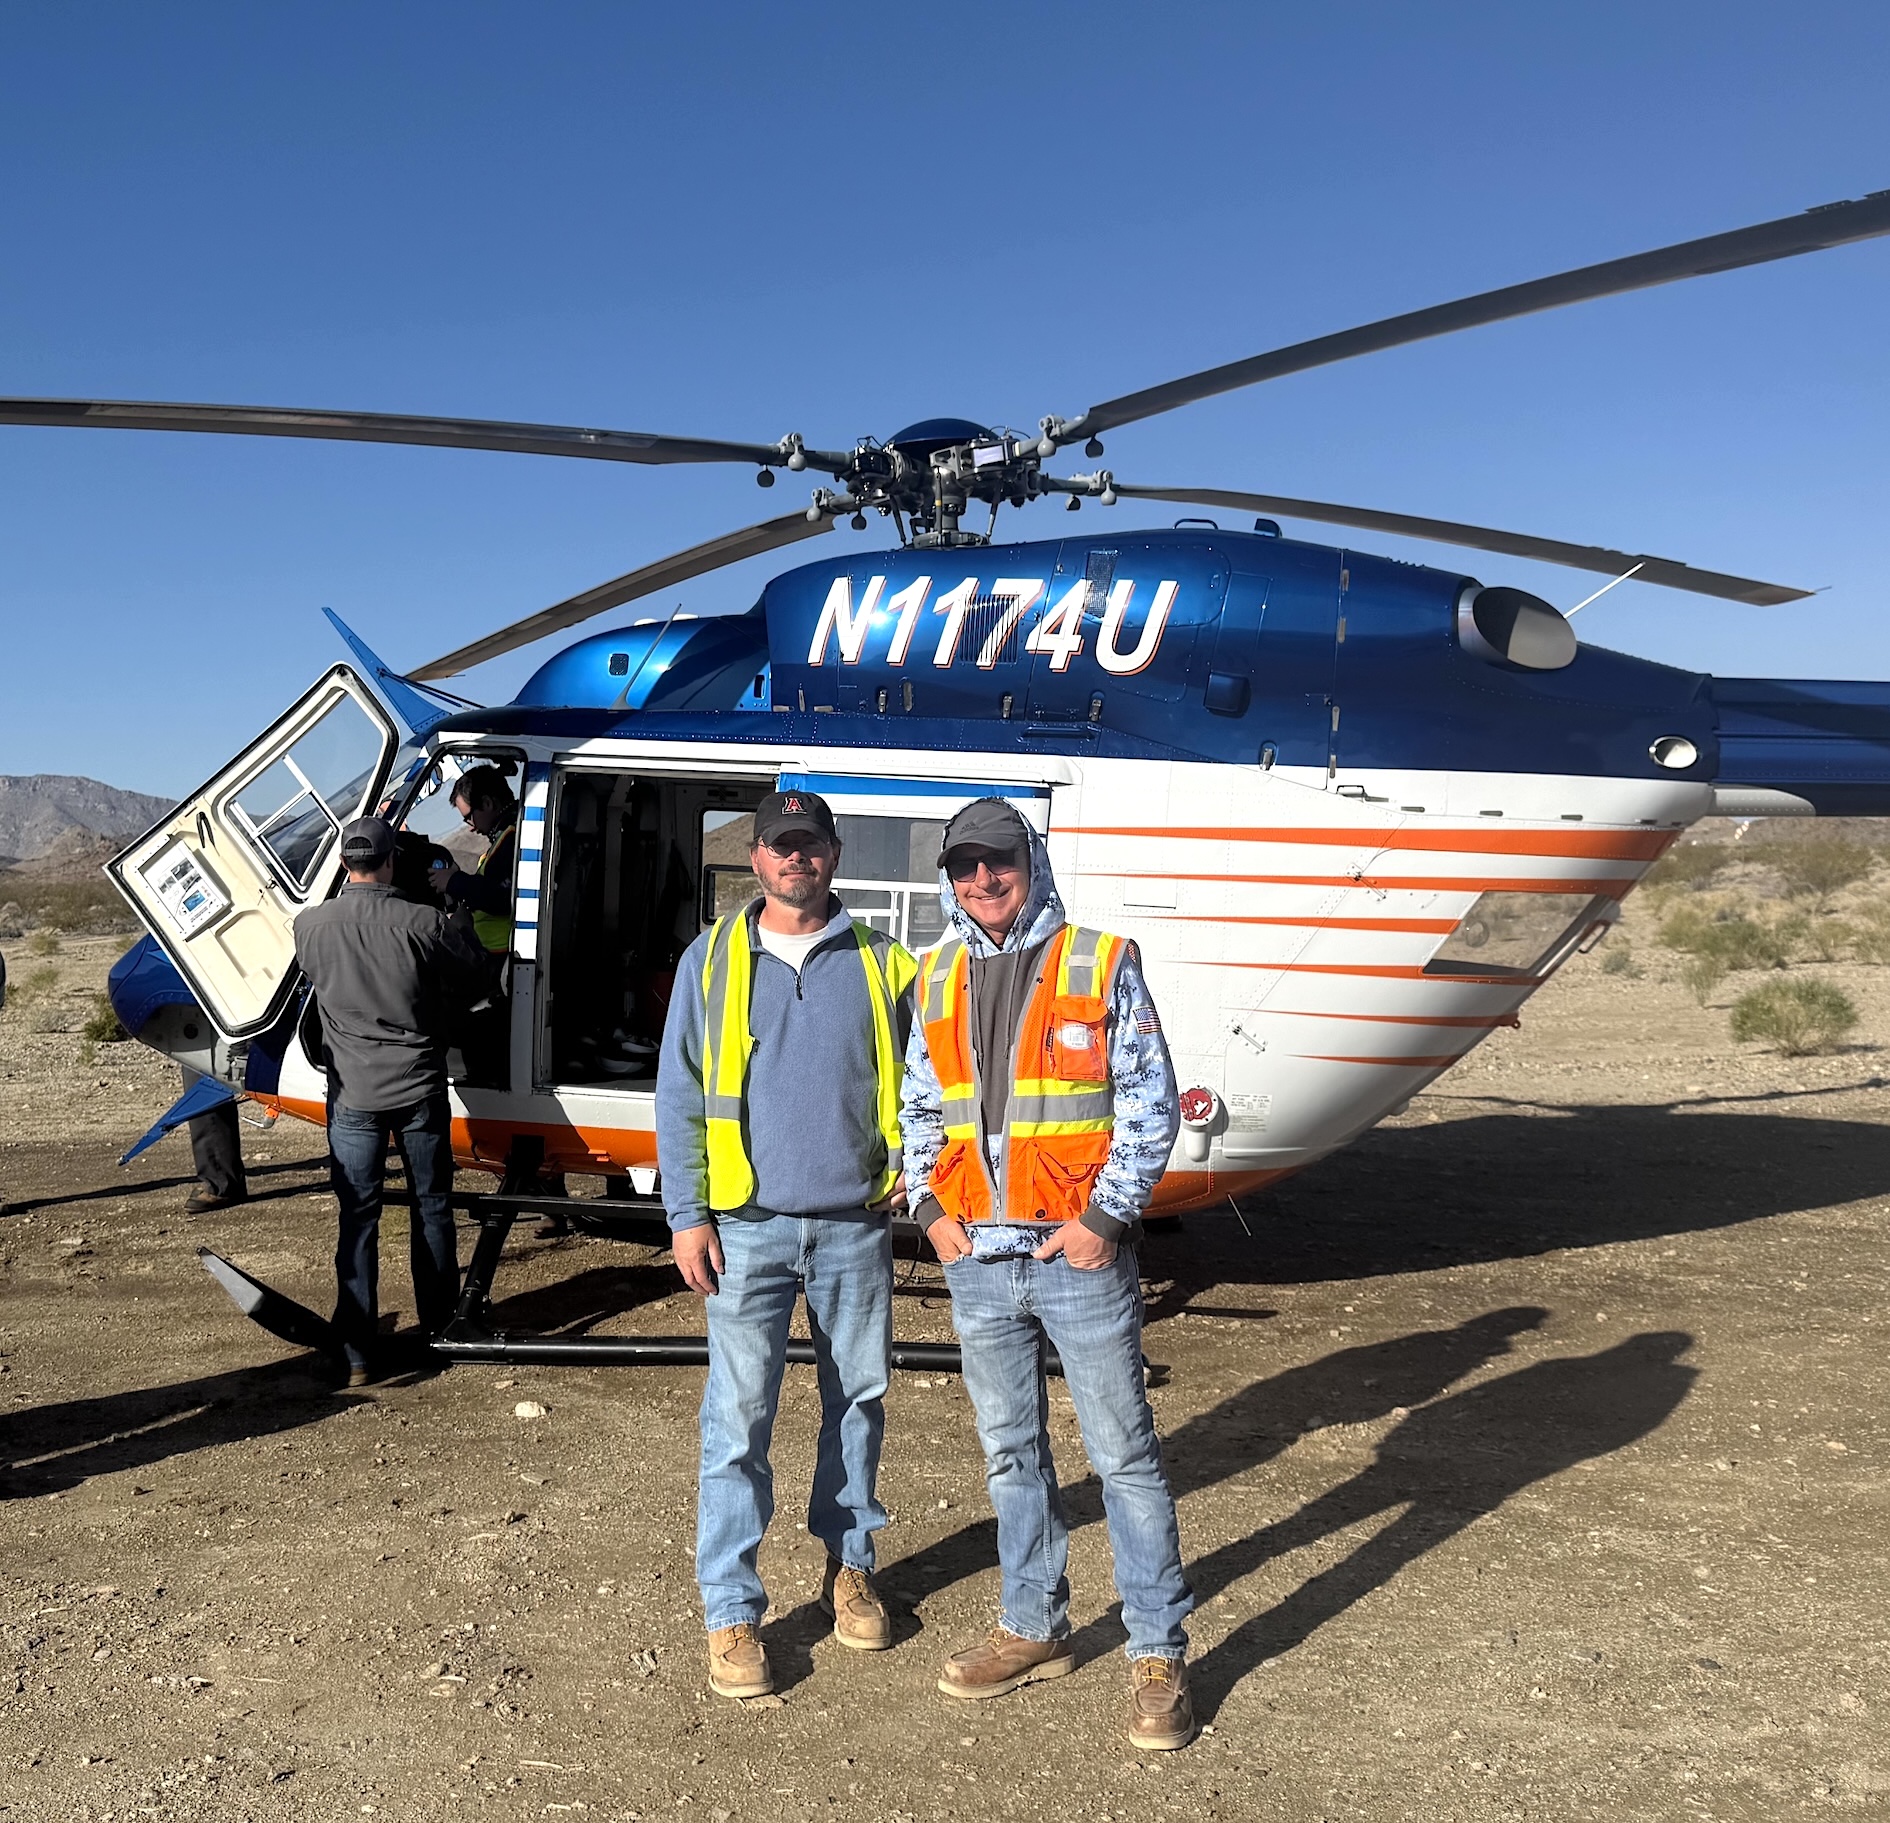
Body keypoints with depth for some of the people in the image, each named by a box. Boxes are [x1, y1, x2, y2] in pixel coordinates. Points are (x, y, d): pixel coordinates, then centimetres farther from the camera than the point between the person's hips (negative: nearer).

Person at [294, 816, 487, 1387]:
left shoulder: (309, 926, -7)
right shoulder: (424, 923, -14)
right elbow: (473, 974, 2)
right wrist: (459, 916, 18)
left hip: (353, 1095, 1)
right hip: (419, 1091, 0)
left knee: (357, 1218, 6)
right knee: (432, 1207, 16)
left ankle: (357, 1353, 5)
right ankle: (440, 1328, 28)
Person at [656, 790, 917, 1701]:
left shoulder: (880, 962, 4)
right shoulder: (712, 960, 3)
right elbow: (678, 1096, 2)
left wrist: (911, 1164, -1)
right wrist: (687, 1216, -4)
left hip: (855, 1224, 2)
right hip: (749, 1226, -1)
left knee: (858, 1400, 13)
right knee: (738, 1417, -2)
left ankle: (850, 1564, 32)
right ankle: (731, 1610, 9)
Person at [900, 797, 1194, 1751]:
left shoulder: (1100, 964, -3)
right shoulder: (937, 981, 10)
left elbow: (1151, 1103, -5)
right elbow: (918, 1110, 16)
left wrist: (1104, 1216, -12)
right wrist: (932, 1209, 3)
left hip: (1078, 1251, -4)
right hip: (977, 1258, 5)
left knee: (1124, 1452, 1)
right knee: (1011, 1453, 15)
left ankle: (1159, 1654, 13)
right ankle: (1033, 1628, 30)